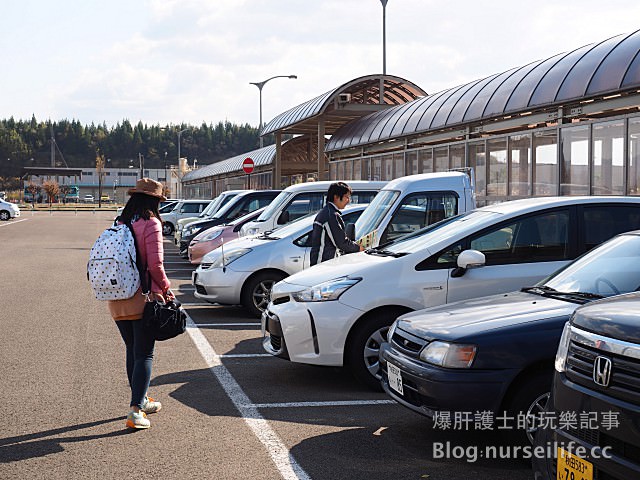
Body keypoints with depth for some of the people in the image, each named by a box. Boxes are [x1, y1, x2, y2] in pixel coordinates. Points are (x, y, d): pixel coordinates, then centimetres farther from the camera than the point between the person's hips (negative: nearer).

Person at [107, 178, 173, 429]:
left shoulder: (119, 224, 9)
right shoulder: (150, 224, -10)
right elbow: (155, 265, -14)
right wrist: (166, 288, 0)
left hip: (116, 299, 6)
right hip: (142, 297, -6)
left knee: (132, 350, 19)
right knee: (144, 354, -1)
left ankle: (141, 400, 32)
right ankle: (136, 410, -9)